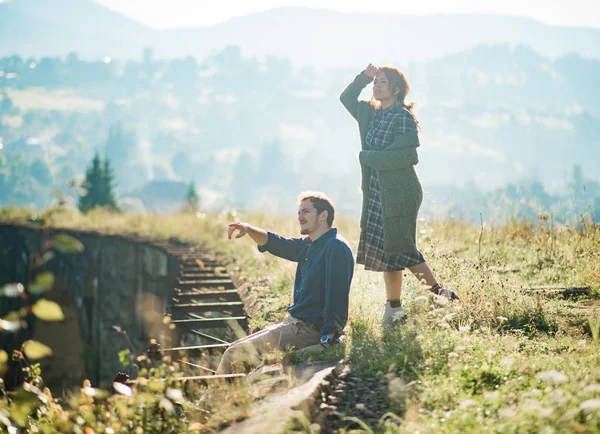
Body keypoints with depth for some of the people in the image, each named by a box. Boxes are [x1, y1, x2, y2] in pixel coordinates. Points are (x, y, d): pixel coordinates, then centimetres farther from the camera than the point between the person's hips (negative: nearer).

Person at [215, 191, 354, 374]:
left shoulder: (336, 248, -15)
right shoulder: (308, 246, 15)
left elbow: (337, 296, -21)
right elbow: (273, 243, 22)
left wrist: (327, 338, -26)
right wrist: (248, 229, 3)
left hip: (308, 330, -10)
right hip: (293, 323, 10)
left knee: (235, 354, -14)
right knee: (235, 351, 12)